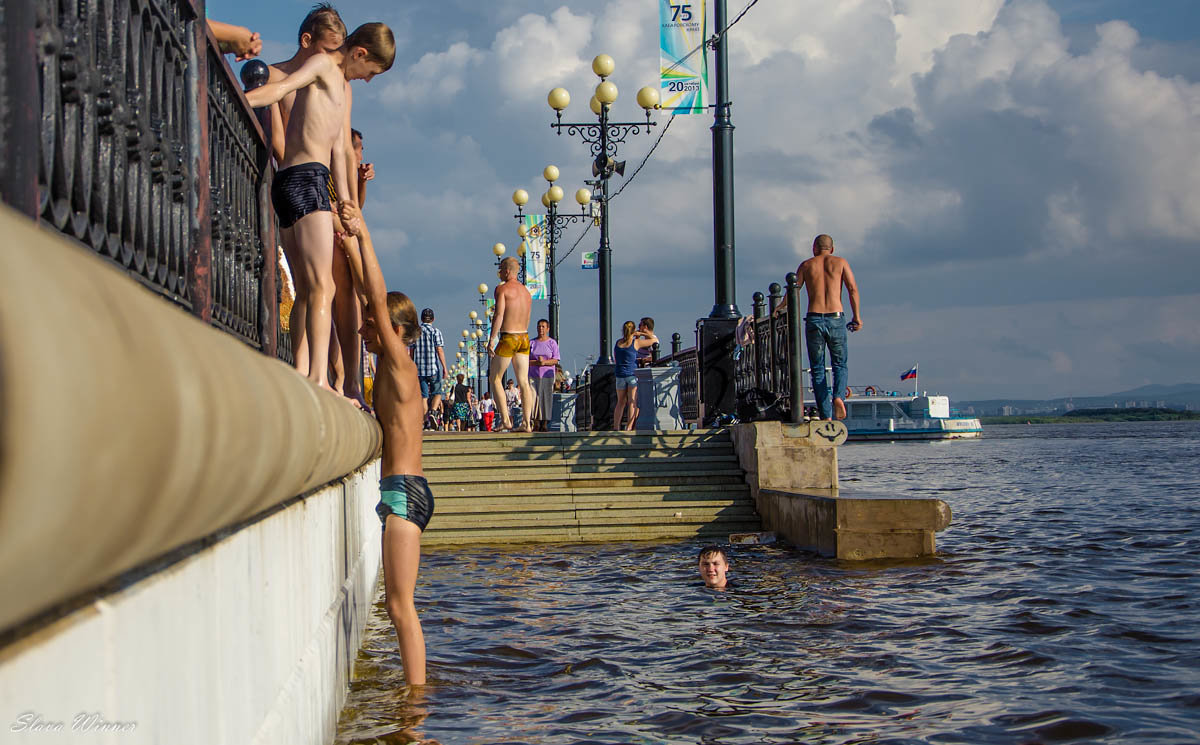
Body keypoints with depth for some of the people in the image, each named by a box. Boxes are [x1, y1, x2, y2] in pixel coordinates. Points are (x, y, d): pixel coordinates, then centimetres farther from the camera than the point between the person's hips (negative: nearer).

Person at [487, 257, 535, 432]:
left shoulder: (502, 288, -7)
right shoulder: (526, 292, 16)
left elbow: (499, 315, -16)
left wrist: (492, 339, -17)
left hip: (508, 338, -7)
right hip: (524, 337, 7)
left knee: (495, 378, 6)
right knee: (524, 382, 5)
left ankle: (505, 419, -2)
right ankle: (527, 423, 1)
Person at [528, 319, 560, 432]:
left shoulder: (552, 343, 5)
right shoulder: (532, 343, 10)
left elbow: (555, 361, -2)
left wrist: (545, 362, -19)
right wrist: (537, 362, -14)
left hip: (547, 376, -1)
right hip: (533, 376, 1)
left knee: (546, 399, -5)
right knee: (533, 398, -11)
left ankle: (544, 424, -2)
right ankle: (536, 422, -5)